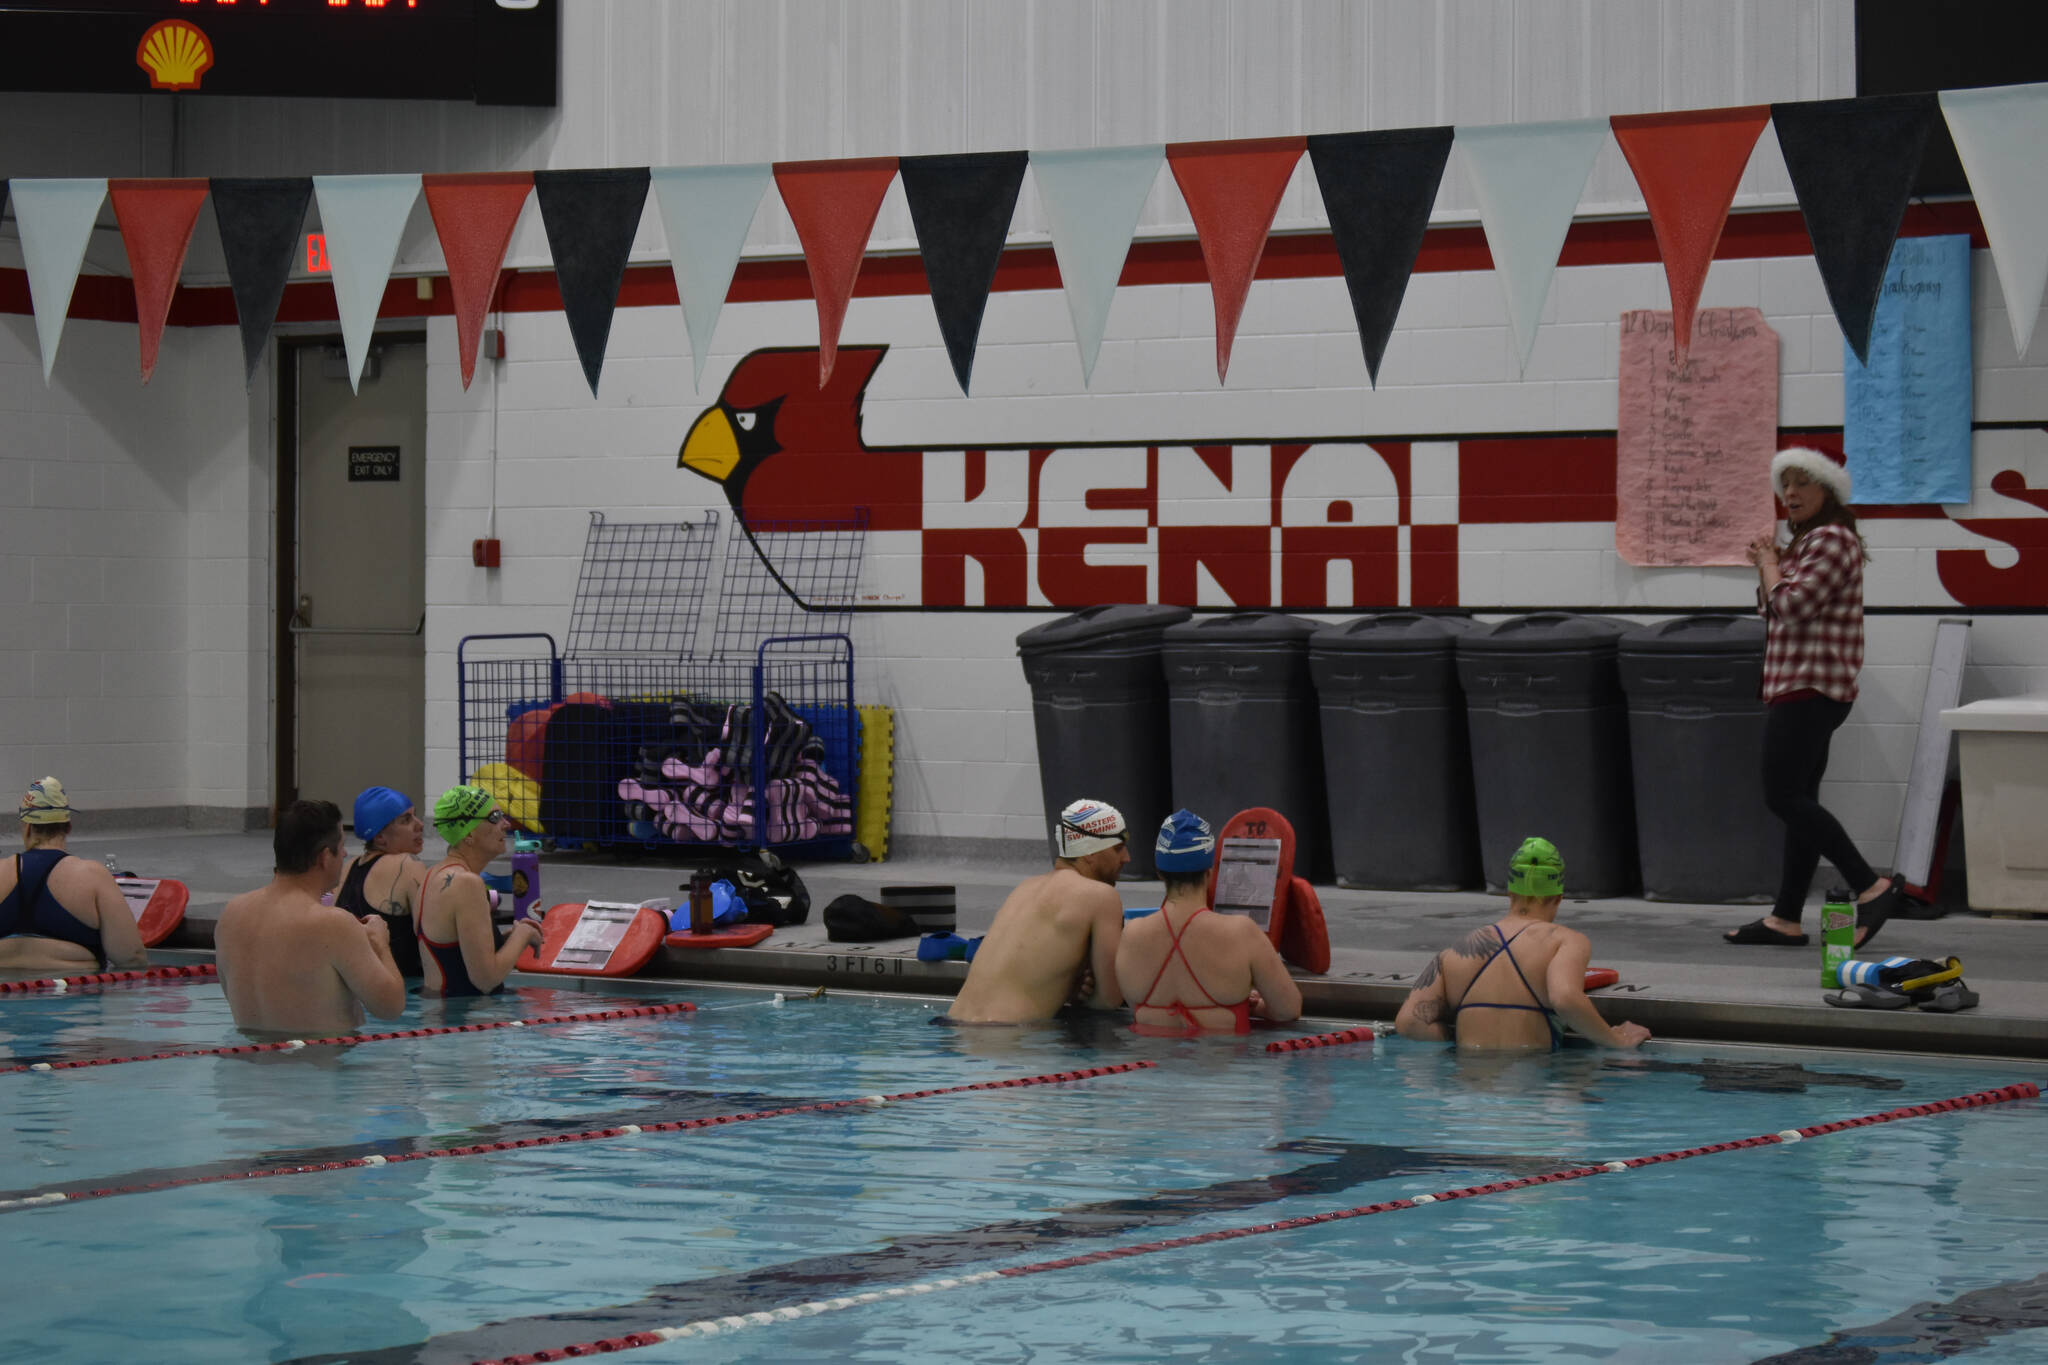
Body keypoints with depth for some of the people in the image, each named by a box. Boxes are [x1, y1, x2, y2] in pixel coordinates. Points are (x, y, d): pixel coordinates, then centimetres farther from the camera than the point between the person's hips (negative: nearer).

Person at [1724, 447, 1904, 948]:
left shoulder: (1832, 540, -12)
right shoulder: (1808, 541, 21)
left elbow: (1791, 605, -22)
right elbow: (1775, 612, 24)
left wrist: (1770, 564, -5)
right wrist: (1767, 566, 9)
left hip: (1811, 687, -11)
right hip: (1801, 687, 11)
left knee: (1785, 796, -15)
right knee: (1798, 801, 8)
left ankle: (1872, 889, -17)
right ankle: (1785, 920, 8)